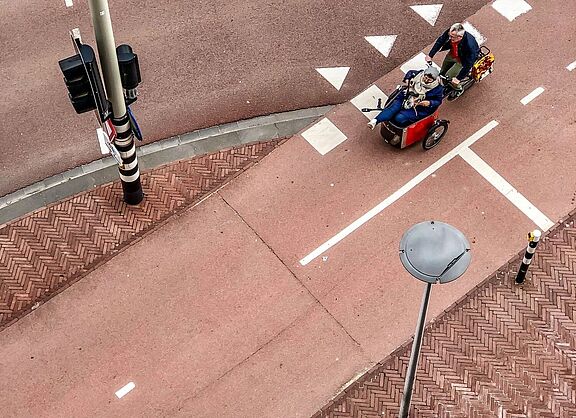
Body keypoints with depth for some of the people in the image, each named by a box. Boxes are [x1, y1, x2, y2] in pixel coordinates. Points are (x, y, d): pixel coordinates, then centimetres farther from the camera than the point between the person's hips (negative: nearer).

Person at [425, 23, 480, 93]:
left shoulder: (469, 45, -45)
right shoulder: (450, 32, -32)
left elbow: (468, 64, -35)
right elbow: (440, 41, -13)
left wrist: (458, 78, -31)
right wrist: (430, 55, -12)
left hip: (463, 60, -6)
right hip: (452, 54, 6)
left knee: (449, 77, -6)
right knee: (442, 73, 21)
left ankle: (458, 88, 25)